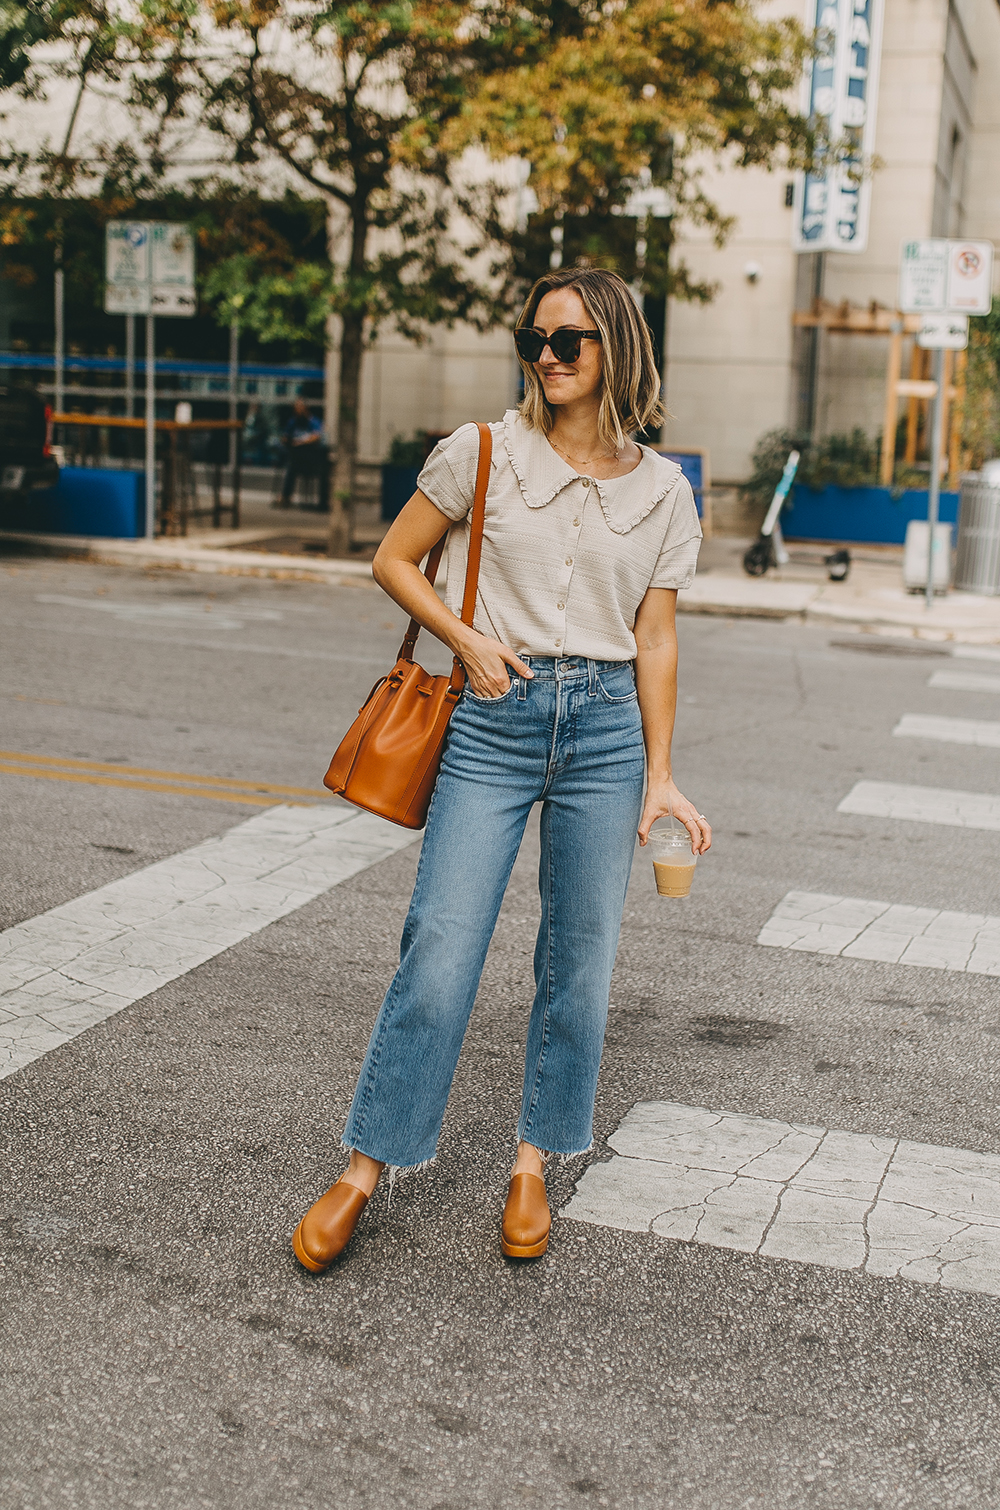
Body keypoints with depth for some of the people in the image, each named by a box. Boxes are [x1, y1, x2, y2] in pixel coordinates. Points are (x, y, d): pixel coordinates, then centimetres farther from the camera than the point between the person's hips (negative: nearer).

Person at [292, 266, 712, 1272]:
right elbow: (393, 560, 9)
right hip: (494, 720, -1)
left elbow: (655, 639, 8)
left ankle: (532, 1167, 24)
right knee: (439, 952, -4)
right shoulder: (481, 455, 2)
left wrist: (658, 775, 4)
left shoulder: (662, 492, 6)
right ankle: (363, 1172, 10)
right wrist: (468, 640, -6)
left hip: (606, 729, 2)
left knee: (578, 964, 6)